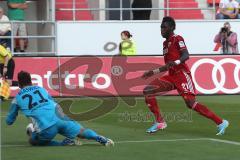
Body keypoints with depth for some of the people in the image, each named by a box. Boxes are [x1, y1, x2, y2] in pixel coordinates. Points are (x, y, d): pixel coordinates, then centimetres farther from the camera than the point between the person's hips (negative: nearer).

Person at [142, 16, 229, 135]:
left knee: (191, 103, -20)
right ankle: (160, 122, 1)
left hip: (182, 74, -8)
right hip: (171, 76, 8)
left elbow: (186, 55, -19)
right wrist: (153, 72, 29)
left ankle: (220, 122, -14)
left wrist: (176, 62, -38)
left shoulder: (177, 39, -3)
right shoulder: (166, 43, 22)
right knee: (147, 91, -3)